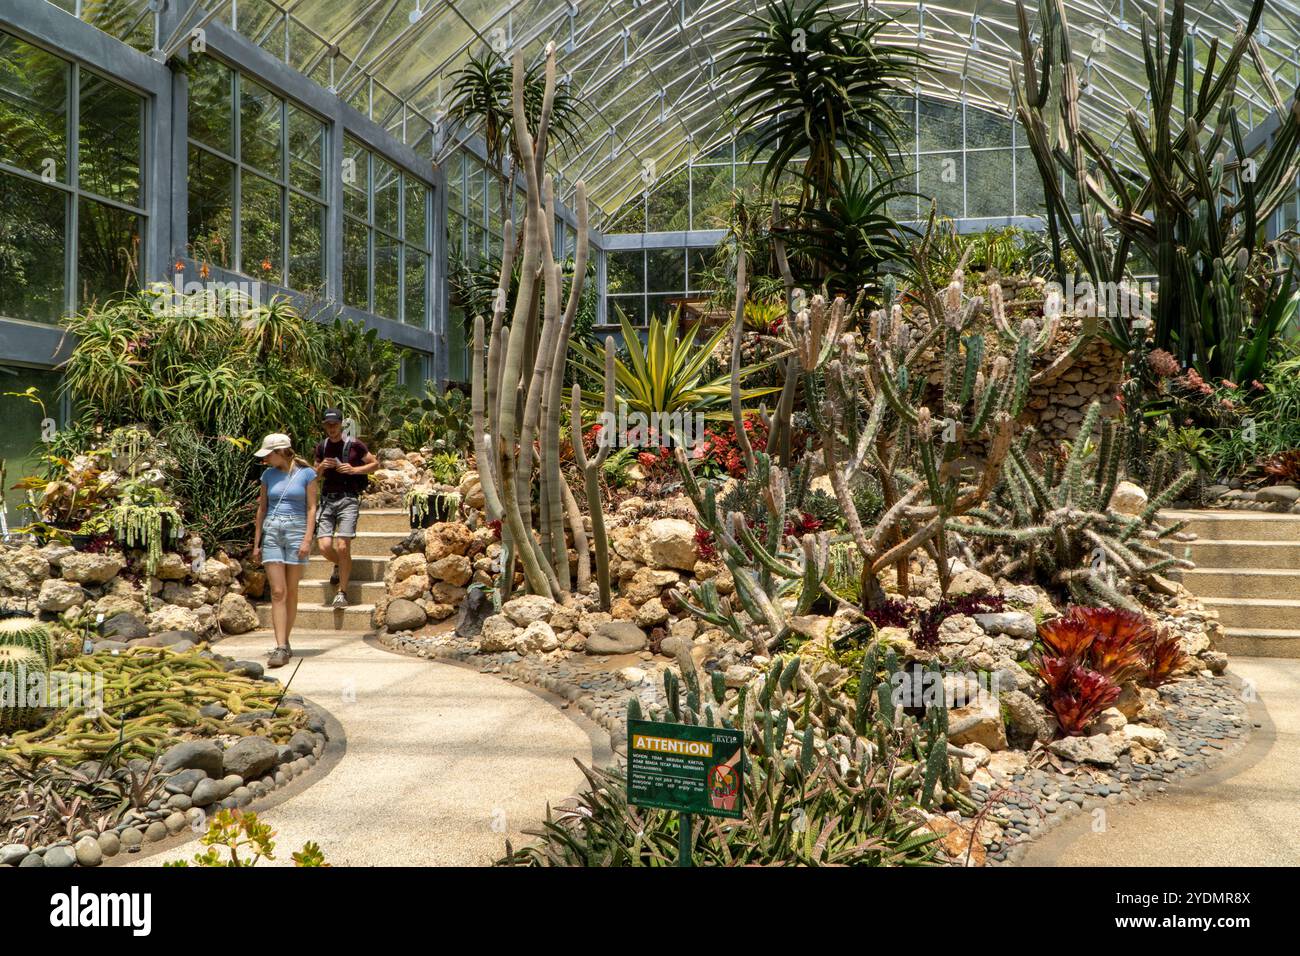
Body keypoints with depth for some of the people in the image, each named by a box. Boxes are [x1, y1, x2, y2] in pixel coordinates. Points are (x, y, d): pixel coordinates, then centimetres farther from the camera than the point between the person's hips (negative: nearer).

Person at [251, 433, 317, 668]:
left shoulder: (306, 474, 0)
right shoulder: (268, 475, 9)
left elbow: (311, 508, -2)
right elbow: (262, 509, 13)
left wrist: (307, 539, -10)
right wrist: (256, 543, 12)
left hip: (296, 531, -2)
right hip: (271, 533, 2)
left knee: (291, 592, 3)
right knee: (277, 592, -6)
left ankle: (285, 643, 15)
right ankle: (281, 648, -11)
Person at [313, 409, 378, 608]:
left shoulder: (354, 445, -1)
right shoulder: (321, 447, 12)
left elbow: (375, 463, 7)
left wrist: (354, 469, -9)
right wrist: (321, 467, -1)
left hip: (348, 498, -4)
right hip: (327, 499, 4)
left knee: (342, 547, -11)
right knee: (324, 546, -6)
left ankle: (342, 593, 0)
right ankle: (340, 566, 29)